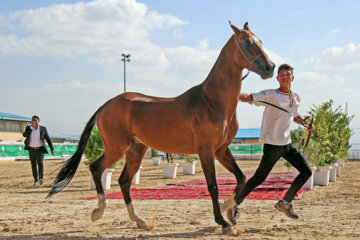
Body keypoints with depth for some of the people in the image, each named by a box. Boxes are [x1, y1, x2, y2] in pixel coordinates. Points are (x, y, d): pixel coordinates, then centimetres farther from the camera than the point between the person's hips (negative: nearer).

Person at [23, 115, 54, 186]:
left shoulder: (43, 129, 1)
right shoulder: (28, 128, 2)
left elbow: (48, 139, 5)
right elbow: (24, 135, -15)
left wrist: (52, 149, 1)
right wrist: (31, 127, -22)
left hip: (40, 149, -2)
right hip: (32, 149, 2)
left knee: (40, 163, -20)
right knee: (34, 165, 6)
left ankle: (41, 178, -30)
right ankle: (36, 180, 17)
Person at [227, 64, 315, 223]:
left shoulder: (296, 98, 13)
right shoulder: (271, 95, -8)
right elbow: (249, 98, -21)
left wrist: (306, 124, 16)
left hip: (287, 144, 7)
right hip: (273, 144, -7)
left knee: (306, 172, 5)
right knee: (259, 178, -7)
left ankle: (285, 203, 17)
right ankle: (234, 205, 8)